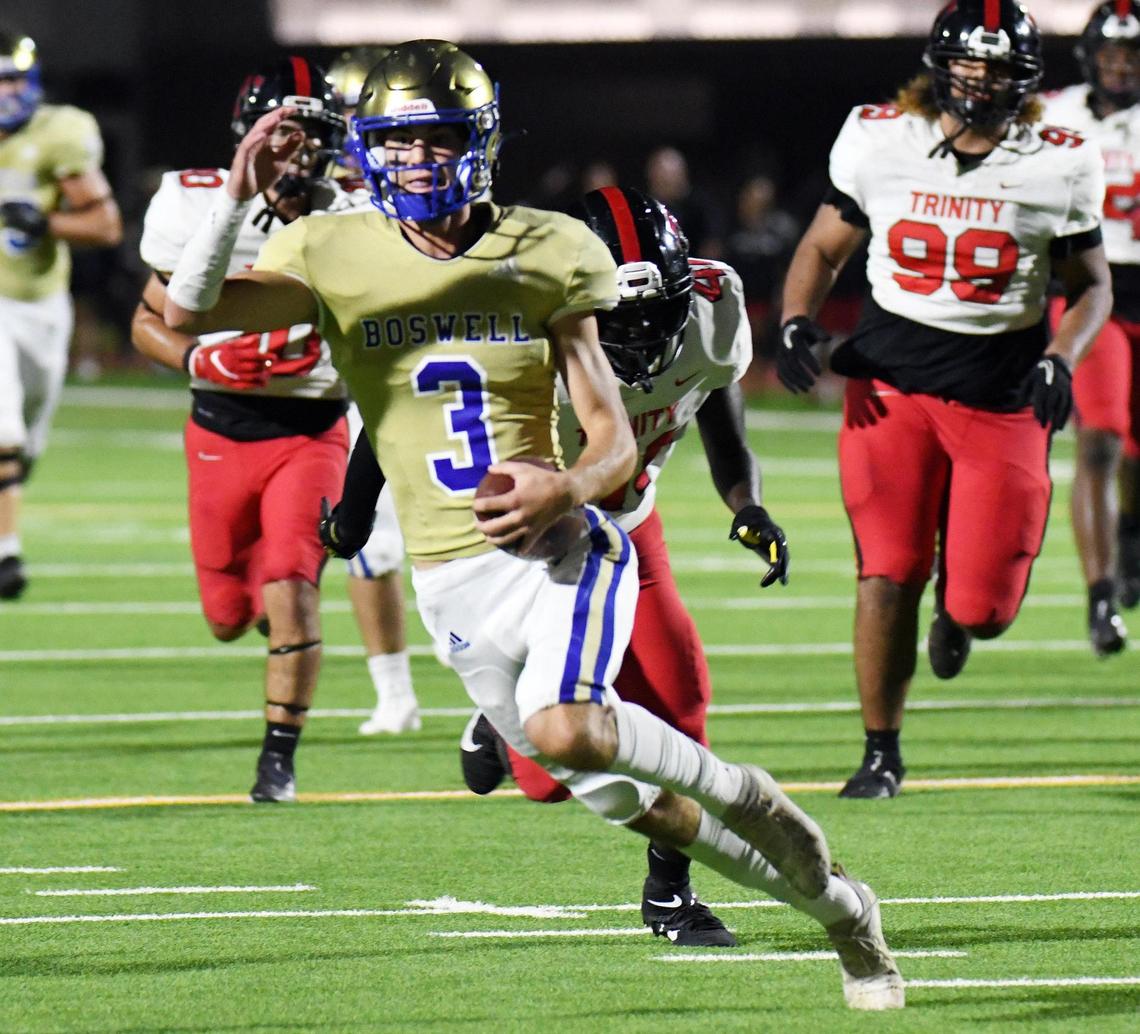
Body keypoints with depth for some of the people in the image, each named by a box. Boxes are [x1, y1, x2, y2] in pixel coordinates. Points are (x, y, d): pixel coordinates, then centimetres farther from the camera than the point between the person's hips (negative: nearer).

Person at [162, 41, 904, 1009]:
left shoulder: (544, 258, -3)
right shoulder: (335, 256, -1)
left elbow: (616, 440, -1)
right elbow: (188, 311, -14)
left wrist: (567, 488, -23)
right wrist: (239, 194, -26)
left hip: (558, 546, -3)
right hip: (455, 582, 3)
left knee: (565, 728, -33)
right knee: (624, 802, 8)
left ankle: (743, 791, -6)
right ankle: (832, 903, 30)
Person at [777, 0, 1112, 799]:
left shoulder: (1059, 168, -2)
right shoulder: (879, 143, 1)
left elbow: (1090, 287, 8)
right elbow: (824, 250, 12)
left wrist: (1060, 360, -10)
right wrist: (797, 322, -6)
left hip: (1001, 395, 0)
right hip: (893, 380, 0)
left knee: (983, 608, -4)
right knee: (888, 575, -11)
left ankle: (957, 607, 36)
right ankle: (882, 753, 6)